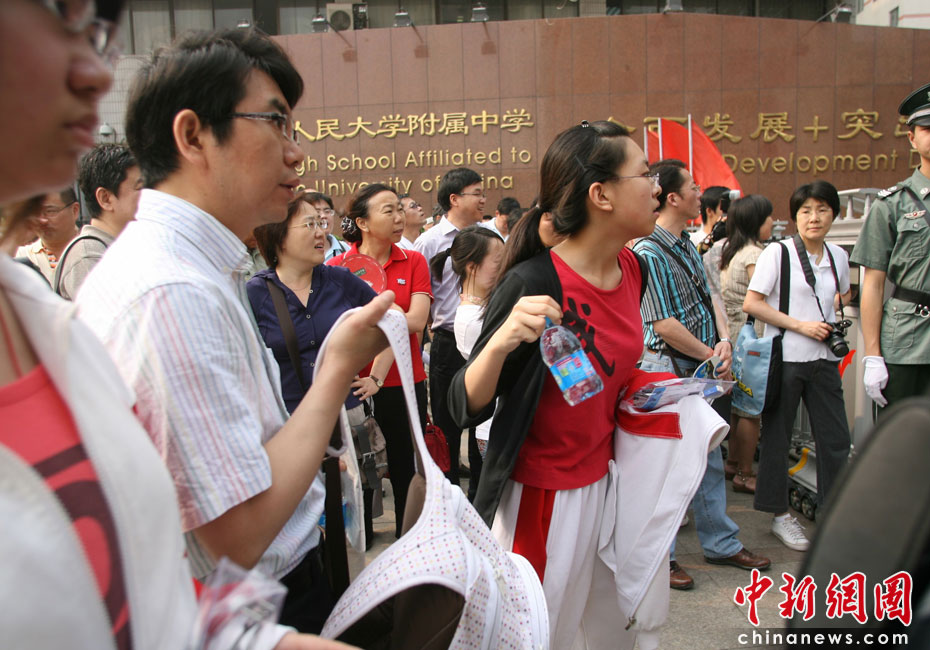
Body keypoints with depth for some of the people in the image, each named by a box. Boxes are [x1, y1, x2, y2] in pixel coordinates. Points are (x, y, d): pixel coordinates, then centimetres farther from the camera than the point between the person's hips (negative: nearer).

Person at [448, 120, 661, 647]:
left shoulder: (631, 268, -1)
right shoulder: (533, 283, -24)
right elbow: (468, 409, -22)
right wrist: (500, 342, -39)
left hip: (603, 479, 7)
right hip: (541, 495, -7)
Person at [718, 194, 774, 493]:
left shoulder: (729, 250, 13)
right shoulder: (754, 254, -15)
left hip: (732, 334, 9)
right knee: (752, 408, -3)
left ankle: (733, 463, 26)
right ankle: (745, 474, 4)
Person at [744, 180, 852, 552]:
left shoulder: (837, 256, 8)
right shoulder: (777, 253, -8)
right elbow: (751, 303, -12)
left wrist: (839, 324, 8)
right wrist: (800, 325, -15)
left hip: (824, 358, 5)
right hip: (785, 357, -5)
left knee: (836, 438, 7)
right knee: (777, 435, 4)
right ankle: (780, 515, 18)